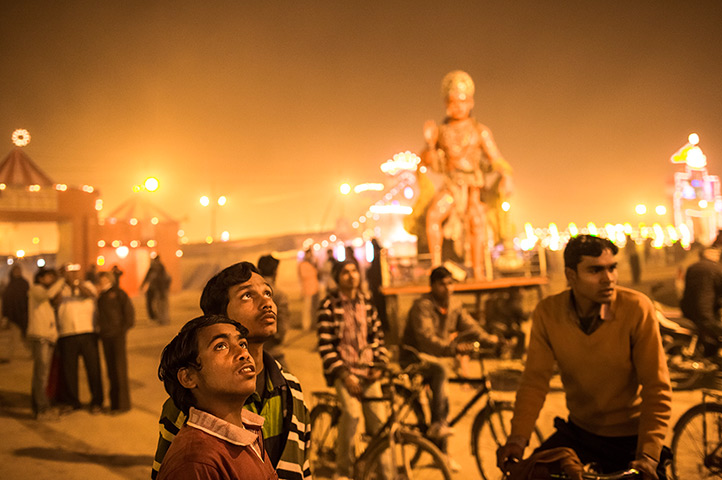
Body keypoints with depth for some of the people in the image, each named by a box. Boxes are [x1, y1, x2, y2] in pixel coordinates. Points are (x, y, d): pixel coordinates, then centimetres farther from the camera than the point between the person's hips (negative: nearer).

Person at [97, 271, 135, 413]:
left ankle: (123, 404, 0)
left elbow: (129, 313, -6)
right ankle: (114, 402, 15)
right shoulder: (101, 297, 16)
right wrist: (100, 331, 7)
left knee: (120, 369, -4)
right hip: (106, 337, 6)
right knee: (111, 370, 9)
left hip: (117, 336, -6)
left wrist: (123, 330, -11)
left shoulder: (118, 293, -2)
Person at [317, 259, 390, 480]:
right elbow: (325, 345, -8)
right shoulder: (329, 305, -4)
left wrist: (379, 364, 1)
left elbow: (377, 335, 15)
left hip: (367, 369, 4)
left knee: (378, 418, -7)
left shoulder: (366, 302, 10)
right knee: (352, 412, -24)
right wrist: (344, 374, -13)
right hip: (343, 369, -4)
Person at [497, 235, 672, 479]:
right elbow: (535, 381, -10)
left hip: (629, 438, -2)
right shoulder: (547, 313, -12)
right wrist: (517, 438, -23)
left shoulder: (637, 308, -20)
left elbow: (656, 389, -19)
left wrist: (647, 456, -27)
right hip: (578, 431, 2)